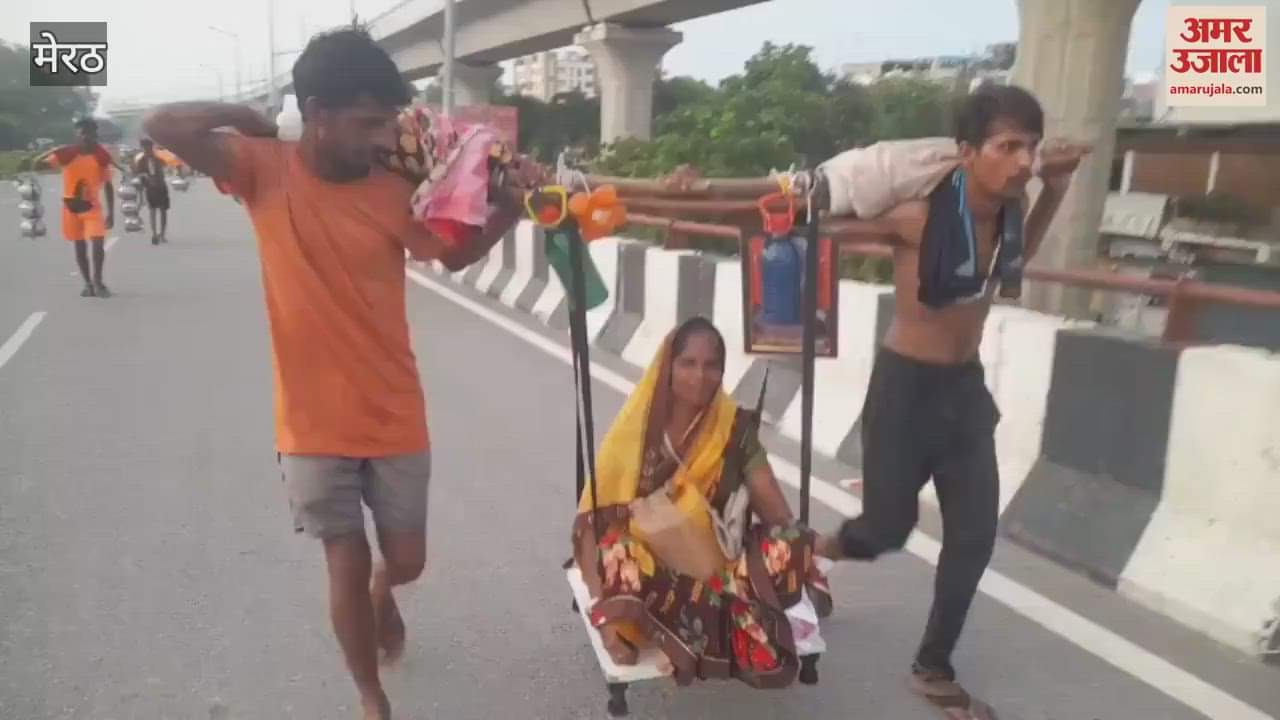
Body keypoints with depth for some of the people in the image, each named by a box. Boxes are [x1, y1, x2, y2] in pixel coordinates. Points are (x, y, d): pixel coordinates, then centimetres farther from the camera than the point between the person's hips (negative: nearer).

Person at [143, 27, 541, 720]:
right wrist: (249, 118, -10)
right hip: (315, 423, -2)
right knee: (346, 564, 9)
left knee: (405, 560, 14)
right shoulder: (265, 169, -10)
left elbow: (456, 254, 8)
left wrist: (508, 207, -8)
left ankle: (382, 594, 53)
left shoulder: (393, 191, -6)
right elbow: (163, 125, -21)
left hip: (394, 418, 2)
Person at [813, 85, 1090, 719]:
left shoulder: (1007, 209, -6)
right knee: (888, 528, 3)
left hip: (966, 387, 6)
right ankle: (811, 553, 39)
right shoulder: (915, 214, -23)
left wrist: (1054, 188, 4)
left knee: (974, 538, 8)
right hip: (904, 386, -6)